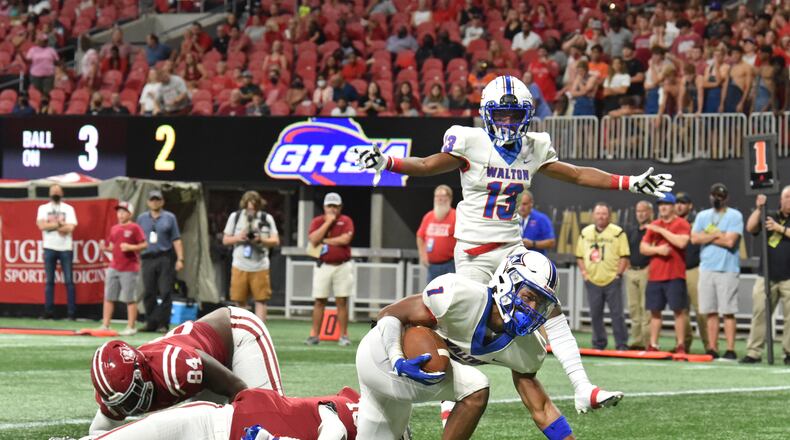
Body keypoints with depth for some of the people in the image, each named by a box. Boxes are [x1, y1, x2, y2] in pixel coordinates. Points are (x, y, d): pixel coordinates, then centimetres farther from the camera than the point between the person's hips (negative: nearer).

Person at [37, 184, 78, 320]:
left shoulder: (68, 209, 4)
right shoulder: (43, 208, 7)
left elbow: (70, 228, -10)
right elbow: (42, 225, -10)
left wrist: (51, 225, -8)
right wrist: (60, 224, -10)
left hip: (65, 248, -1)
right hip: (49, 248, 1)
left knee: (69, 281, -2)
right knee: (49, 281, 4)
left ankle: (72, 313, -2)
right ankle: (49, 312, 7)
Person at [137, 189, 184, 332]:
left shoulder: (169, 218, 9)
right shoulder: (142, 218, 15)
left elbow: (176, 240, 5)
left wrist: (180, 259, -4)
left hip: (165, 258, -2)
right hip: (148, 260, 2)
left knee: (165, 292, -7)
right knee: (149, 293, 3)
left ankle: (163, 323, -6)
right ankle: (151, 323, 10)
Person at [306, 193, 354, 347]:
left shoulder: (346, 221, 3)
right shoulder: (317, 221, 6)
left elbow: (345, 239, -14)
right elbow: (313, 239, -11)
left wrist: (324, 241, -8)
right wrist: (328, 222, -10)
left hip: (342, 266, -1)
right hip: (323, 266, 1)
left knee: (342, 301, 0)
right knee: (319, 301, 2)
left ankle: (343, 336, 3)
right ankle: (314, 335, 5)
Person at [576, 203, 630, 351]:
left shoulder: (618, 232, -2)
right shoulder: (585, 233, 10)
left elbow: (624, 256, -4)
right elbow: (579, 256, 15)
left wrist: (618, 274, -11)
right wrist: (584, 272, 2)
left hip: (612, 281, -4)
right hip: (592, 281, 4)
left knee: (617, 313, -4)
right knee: (595, 314, 7)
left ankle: (621, 344, 0)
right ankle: (599, 343, 18)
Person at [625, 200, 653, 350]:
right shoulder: (631, 232, 18)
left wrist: (651, 267, -17)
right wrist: (627, 265, 10)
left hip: (646, 272, -7)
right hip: (631, 272, 7)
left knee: (646, 308, -10)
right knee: (633, 308, 8)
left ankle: (647, 341, -11)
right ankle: (636, 341, 13)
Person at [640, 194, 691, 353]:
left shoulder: (682, 224, -1)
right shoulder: (654, 226, 15)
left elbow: (682, 242, -19)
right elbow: (643, 247, 12)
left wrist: (661, 230, -14)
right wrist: (657, 249, -8)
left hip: (675, 275, -5)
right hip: (654, 275, 5)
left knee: (679, 310, -6)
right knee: (654, 310, 6)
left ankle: (680, 346, -4)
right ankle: (653, 345, 11)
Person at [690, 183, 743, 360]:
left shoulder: (735, 216, -1)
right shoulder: (703, 216, 14)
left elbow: (730, 241, -13)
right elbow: (694, 238, 1)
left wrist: (707, 236, -3)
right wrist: (717, 234, -6)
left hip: (727, 270, -4)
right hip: (706, 269, 4)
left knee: (728, 312, -6)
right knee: (711, 312, 4)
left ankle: (730, 350, -5)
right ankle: (712, 349, 8)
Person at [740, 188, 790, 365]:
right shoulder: (770, 217, 14)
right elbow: (750, 228, 3)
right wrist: (759, 209, -5)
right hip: (767, 277, 3)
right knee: (759, 312, -2)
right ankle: (753, 352, 1)